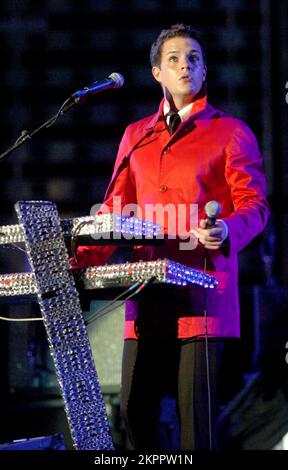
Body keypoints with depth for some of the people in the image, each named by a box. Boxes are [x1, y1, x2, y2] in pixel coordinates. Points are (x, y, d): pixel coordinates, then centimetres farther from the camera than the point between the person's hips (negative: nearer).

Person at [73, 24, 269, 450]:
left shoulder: (230, 133, 6)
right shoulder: (136, 137, 19)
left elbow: (254, 206, -1)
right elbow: (115, 213, 19)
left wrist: (226, 231, -22)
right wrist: (80, 260, 5)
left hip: (202, 291, -5)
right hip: (147, 297, 5)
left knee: (196, 415, -8)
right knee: (136, 410, 2)